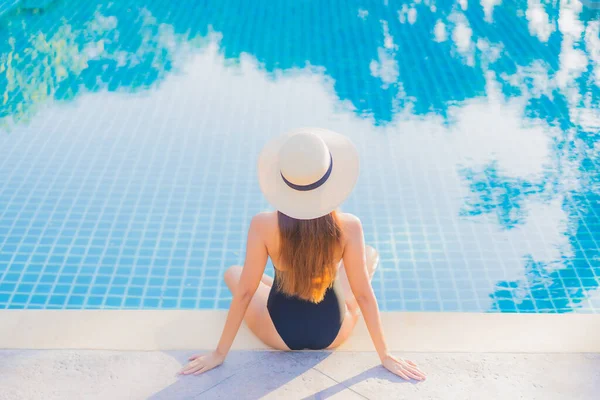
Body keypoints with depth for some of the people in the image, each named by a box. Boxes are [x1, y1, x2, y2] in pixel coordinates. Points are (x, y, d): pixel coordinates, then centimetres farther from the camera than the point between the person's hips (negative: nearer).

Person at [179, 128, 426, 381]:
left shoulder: (263, 226, -25)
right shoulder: (349, 227, -24)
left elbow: (245, 292, -18)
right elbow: (363, 295, -17)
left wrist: (219, 353, -6)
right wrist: (385, 355, -4)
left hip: (281, 334, 0)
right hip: (332, 333, 1)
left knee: (232, 273, 28)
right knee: (370, 254, 24)